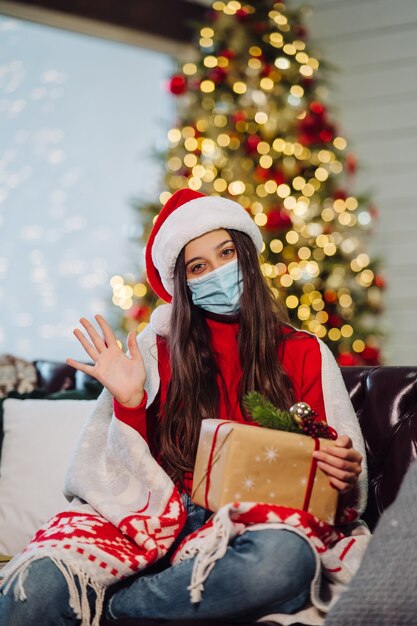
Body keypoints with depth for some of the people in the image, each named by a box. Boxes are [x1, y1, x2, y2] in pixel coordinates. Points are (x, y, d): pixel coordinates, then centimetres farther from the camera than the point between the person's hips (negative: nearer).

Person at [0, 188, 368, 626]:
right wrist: (128, 403, -8)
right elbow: (130, 469, 9)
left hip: (257, 522, 2)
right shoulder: (157, 348, 11)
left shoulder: (304, 354, 11)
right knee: (38, 581, -35)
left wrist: (346, 474, -14)